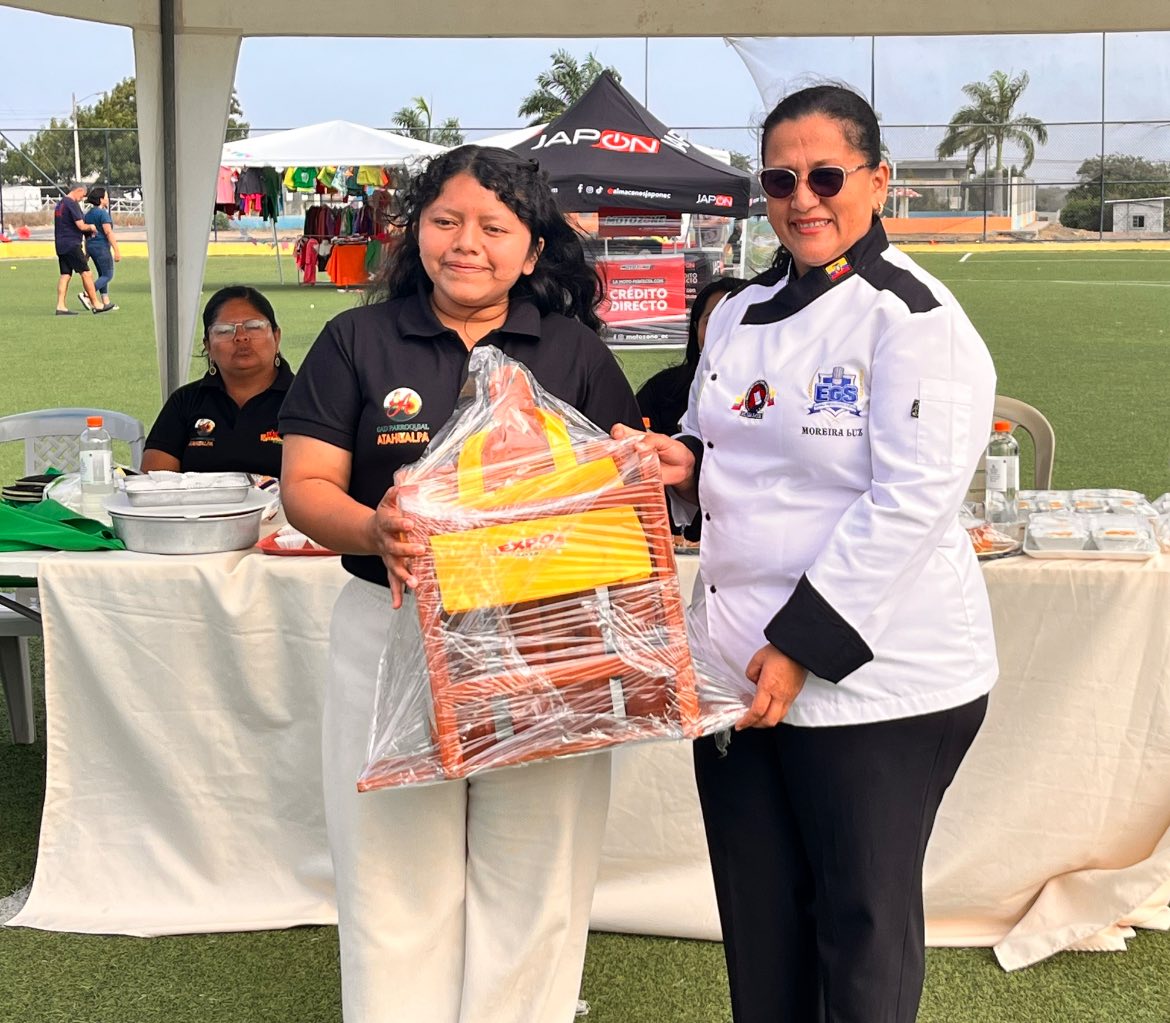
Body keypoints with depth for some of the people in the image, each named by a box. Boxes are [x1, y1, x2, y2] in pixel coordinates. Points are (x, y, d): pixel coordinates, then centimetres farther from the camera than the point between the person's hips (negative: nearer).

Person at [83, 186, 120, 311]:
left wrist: (87, 253, 19)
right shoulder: (102, 213, -15)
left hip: (91, 246, 9)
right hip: (102, 247, -9)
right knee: (108, 276, -2)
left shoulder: (88, 213, 11)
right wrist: (116, 251, -20)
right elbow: (108, 232, -21)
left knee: (102, 275, 16)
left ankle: (106, 303, 15)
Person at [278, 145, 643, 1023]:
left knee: (531, 883, 9)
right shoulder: (358, 342, 4)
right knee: (398, 880, 8)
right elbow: (306, 486, -1)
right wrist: (374, 532, -22)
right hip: (394, 632, 0)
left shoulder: (573, 350, 7)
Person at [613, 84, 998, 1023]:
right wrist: (686, 463, -1)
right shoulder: (741, 314, 12)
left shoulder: (910, 316, -11)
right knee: (757, 917, 16)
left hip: (873, 675, -7)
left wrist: (803, 646, -19)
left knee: (863, 924, 7)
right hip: (738, 666, 7)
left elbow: (910, 502, -18)